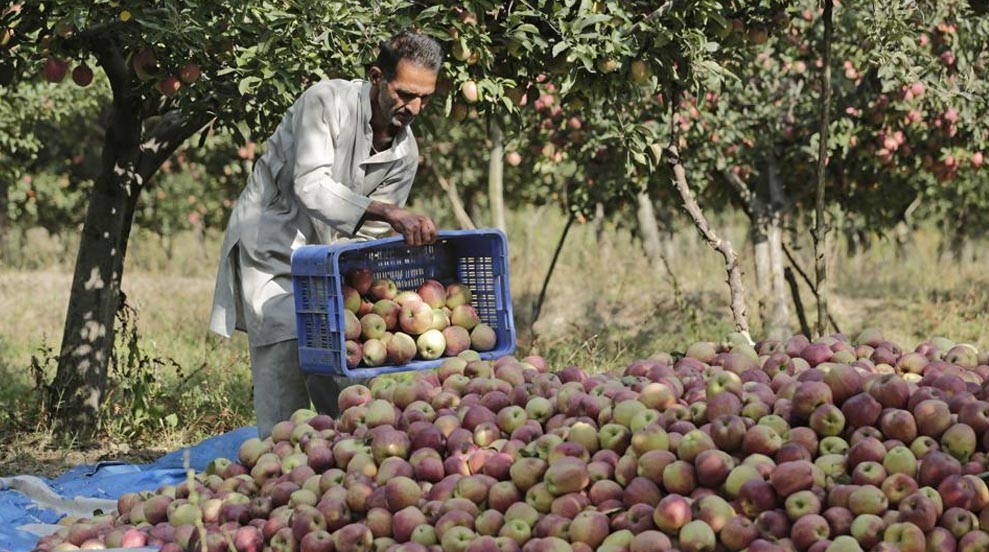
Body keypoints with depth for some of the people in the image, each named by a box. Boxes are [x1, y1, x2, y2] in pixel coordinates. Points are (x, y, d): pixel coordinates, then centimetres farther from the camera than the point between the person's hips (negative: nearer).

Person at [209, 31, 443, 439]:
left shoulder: (405, 155, -4)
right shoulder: (328, 101, -21)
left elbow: (370, 236, 1)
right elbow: (311, 186, -34)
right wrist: (385, 211, -45)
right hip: (270, 246, -6)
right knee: (284, 358, -17)